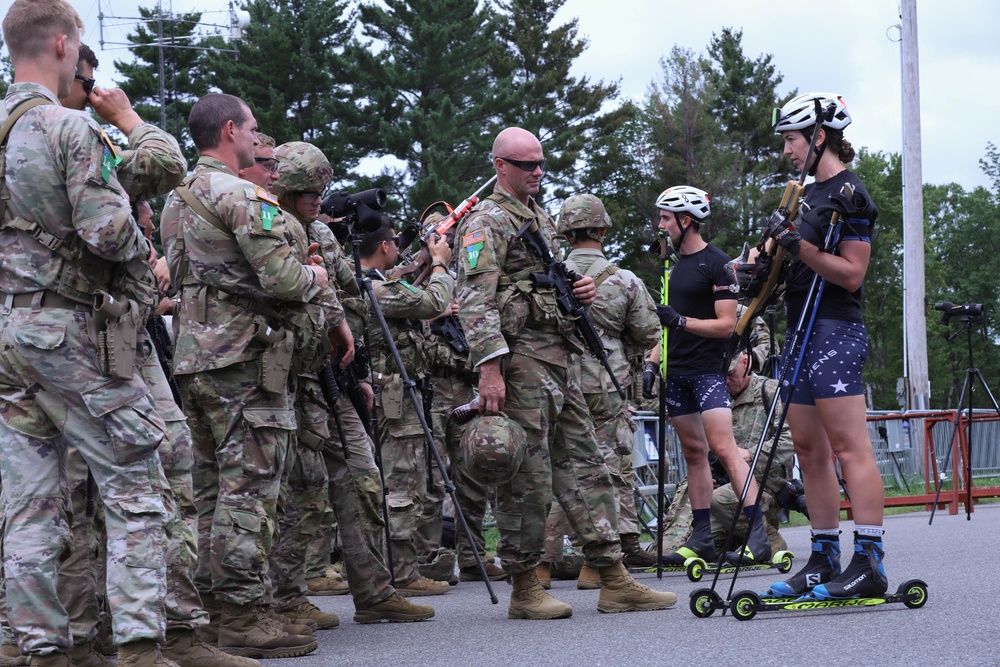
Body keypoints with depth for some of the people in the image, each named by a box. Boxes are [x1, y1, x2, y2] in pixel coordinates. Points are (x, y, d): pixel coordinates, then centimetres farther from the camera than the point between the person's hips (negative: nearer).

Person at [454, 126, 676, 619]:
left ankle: (614, 582, 8)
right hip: (520, 358, -9)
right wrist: (489, 367, -26)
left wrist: (581, 290, 10)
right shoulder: (487, 221, -7)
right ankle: (524, 588, 2)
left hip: (559, 357, 9)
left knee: (584, 464, 6)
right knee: (527, 477, -6)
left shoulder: (541, 218, 21)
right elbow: (475, 300, -17)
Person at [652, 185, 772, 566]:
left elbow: (727, 324, -13)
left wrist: (682, 321, -23)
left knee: (723, 448, -16)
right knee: (693, 452, 9)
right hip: (676, 372, 8)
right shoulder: (672, 263, 16)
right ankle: (701, 539, 12)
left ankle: (759, 535, -19)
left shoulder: (717, 264, -8)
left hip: (707, 370, -8)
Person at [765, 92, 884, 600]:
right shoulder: (806, 193, 20)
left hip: (835, 330, -10)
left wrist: (801, 247, -23)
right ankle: (823, 558, 12)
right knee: (809, 449, 8)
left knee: (850, 447, -12)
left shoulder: (849, 195, -8)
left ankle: (870, 562, -14)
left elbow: (852, 273, -15)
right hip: (800, 331, 10)